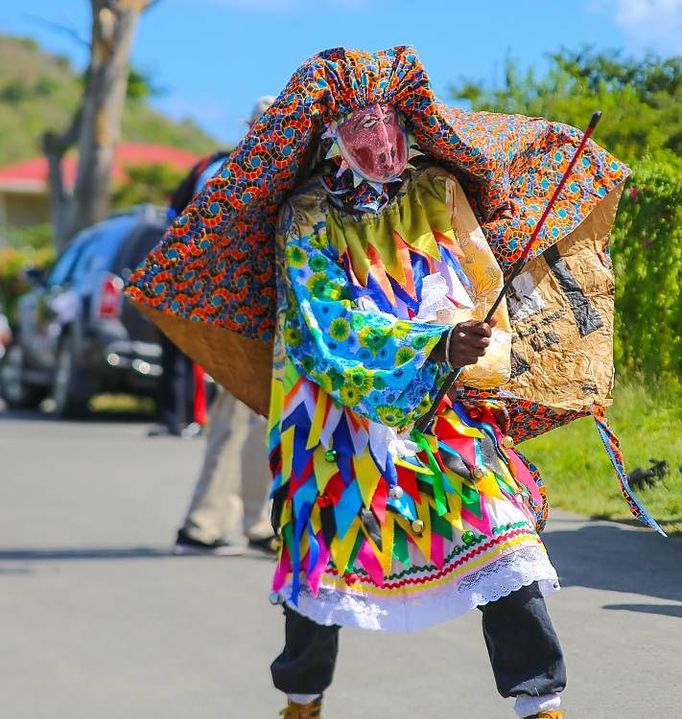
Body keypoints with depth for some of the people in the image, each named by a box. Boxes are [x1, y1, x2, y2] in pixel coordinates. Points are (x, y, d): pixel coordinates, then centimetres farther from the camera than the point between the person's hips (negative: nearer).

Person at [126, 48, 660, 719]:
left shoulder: (439, 192, 4)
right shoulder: (307, 220, -4)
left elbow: (486, 290, 5)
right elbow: (331, 328, -15)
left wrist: (483, 374, -13)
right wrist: (437, 345, -27)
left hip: (447, 409, 2)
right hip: (344, 420, -2)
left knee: (500, 534, -13)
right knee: (328, 558, 2)